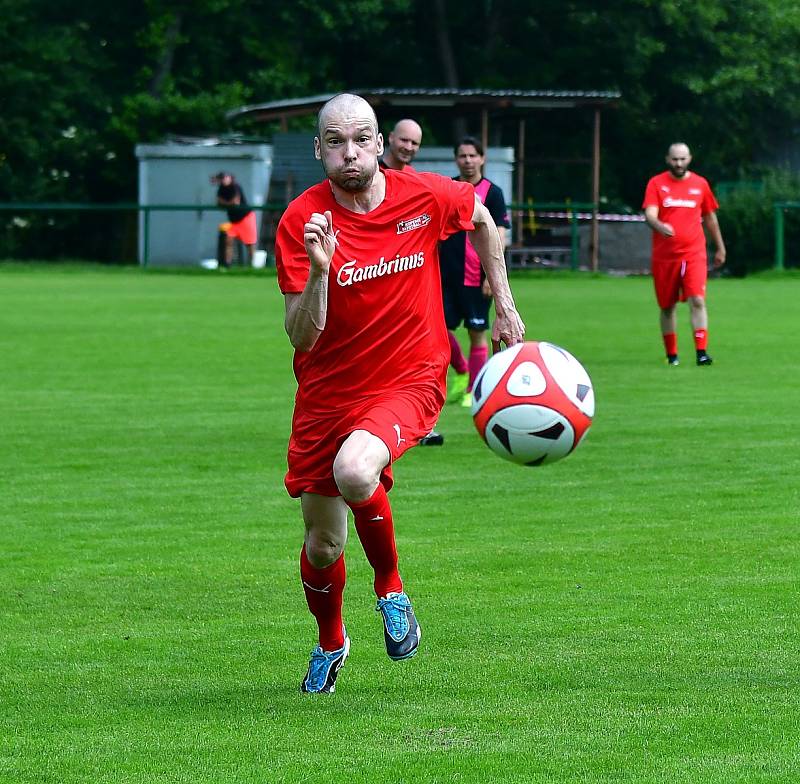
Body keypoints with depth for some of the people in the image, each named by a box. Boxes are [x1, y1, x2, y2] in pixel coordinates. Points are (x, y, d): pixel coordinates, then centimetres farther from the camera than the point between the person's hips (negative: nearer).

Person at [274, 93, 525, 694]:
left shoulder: (425, 196, -11)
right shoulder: (301, 222, -15)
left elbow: (481, 218, 14)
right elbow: (301, 336, -19)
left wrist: (505, 305, 14)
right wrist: (318, 270, -35)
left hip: (410, 380, -2)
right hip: (328, 391, 2)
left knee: (355, 470, -34)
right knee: (322, 546, 8)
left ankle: (391, 586, -3)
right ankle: (330, 643, 42)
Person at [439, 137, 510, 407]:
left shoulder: (492, 193, -3)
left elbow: (499, 237, -7)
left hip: (476, 278, -4)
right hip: (446, 274, 4)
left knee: (477, 333, 1)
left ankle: (473, 391, 11)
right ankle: (462, 372, 26)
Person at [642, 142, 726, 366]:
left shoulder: (700, 184, 8)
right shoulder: (656, 183, 1)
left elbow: (710, 217, 18)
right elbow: (650, 213, -12)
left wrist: (720, 247, 22)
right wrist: (659, 226, -34)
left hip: (694, 254, 0)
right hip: (664, 256, 0)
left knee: (697, 301, -15)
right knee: (667, 306, 7)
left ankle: (701, 351, -17)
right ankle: (671, 354, 20)